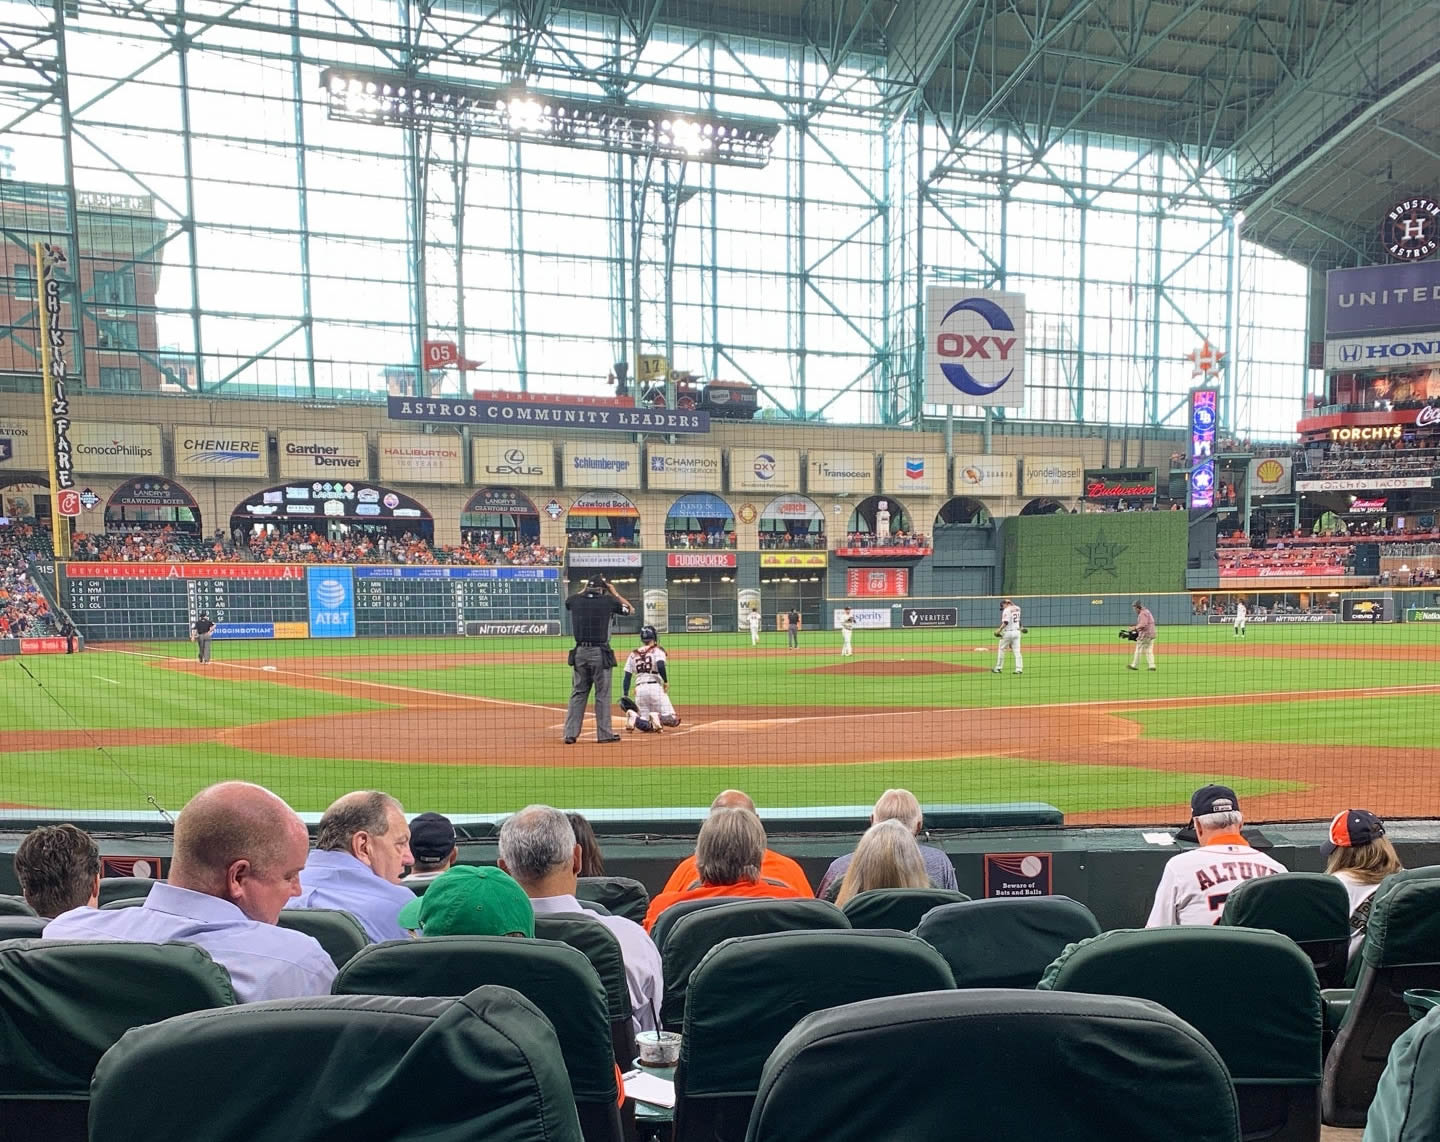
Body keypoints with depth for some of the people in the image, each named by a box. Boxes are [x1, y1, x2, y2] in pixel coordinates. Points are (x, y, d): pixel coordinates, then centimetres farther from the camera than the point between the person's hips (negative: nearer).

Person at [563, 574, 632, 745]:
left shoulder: (575, 601, 4)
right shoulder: (608, 601, -4)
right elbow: (629, 608, 13)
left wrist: (585, 589, 30)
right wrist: (614, 591, 18)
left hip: (579, 653, 4)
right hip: (600, 654, -3)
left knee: (577, 693, 10)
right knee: (602, 694, 4)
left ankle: (570, 734, 10)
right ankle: (604, 734, 9)